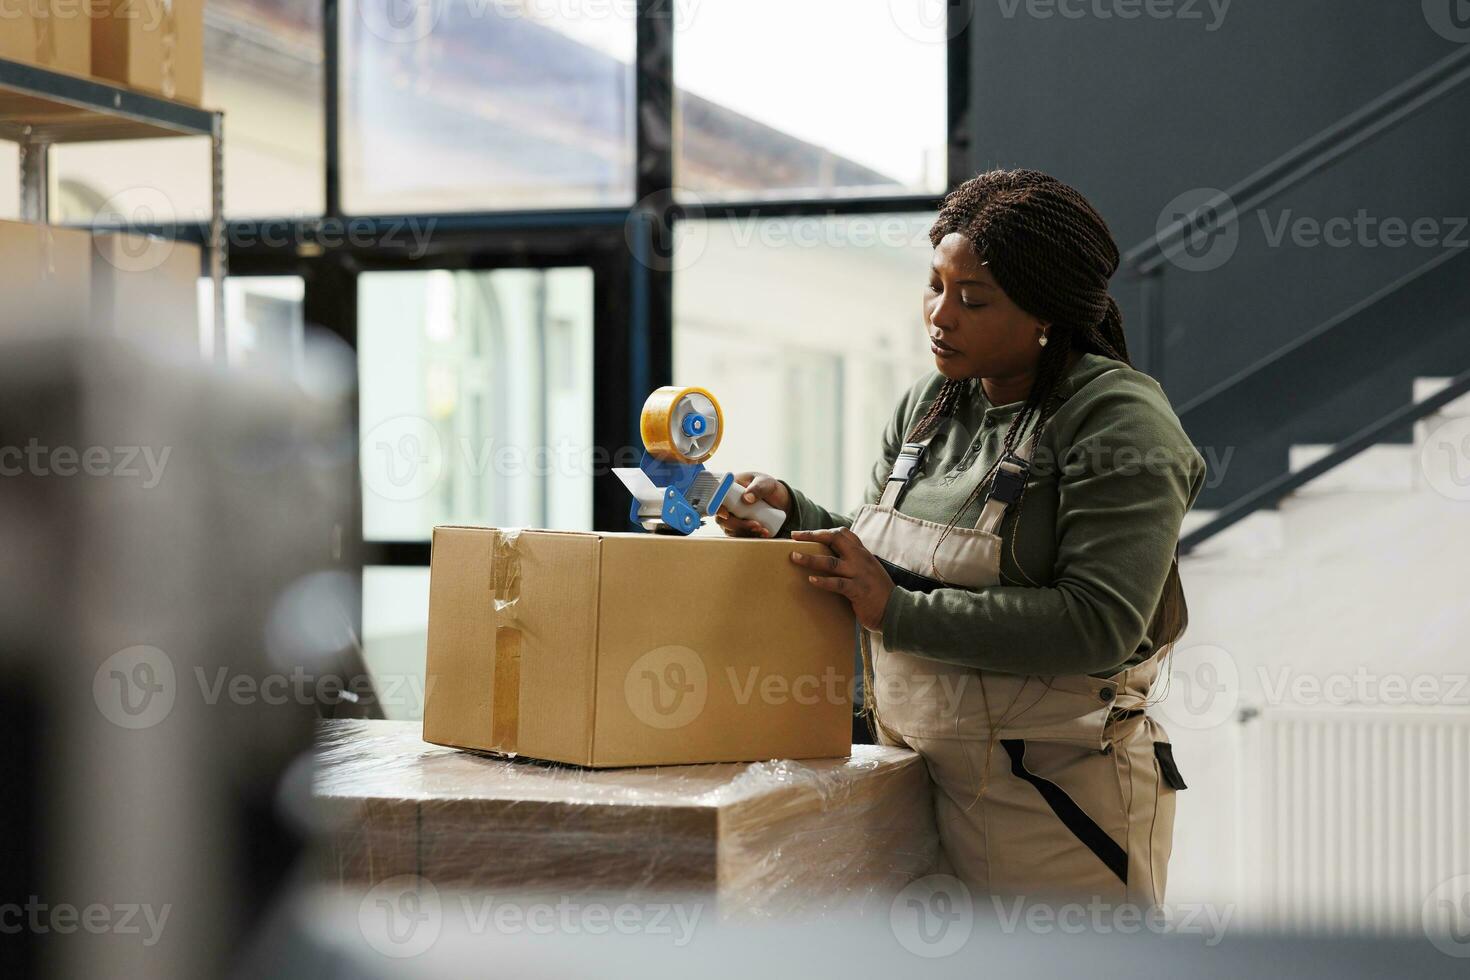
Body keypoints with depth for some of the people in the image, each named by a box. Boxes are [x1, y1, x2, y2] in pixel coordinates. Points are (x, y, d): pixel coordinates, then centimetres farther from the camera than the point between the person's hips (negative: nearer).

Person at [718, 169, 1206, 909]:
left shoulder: (1119, 422, -11)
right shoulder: (927, 407, 11)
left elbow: (1099, 624, -22)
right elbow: (879, 569, 18)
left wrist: (900, 613, -22)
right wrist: (791, 513, -1)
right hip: (923, 787, 6)